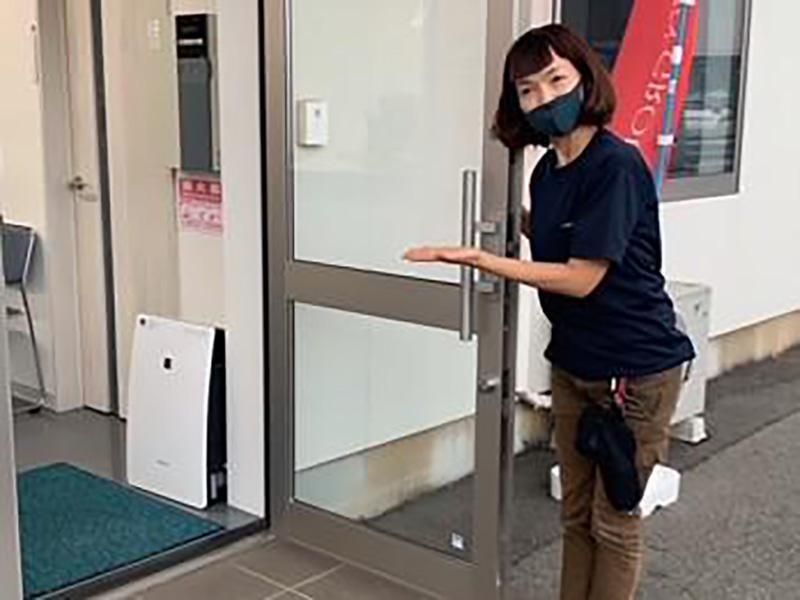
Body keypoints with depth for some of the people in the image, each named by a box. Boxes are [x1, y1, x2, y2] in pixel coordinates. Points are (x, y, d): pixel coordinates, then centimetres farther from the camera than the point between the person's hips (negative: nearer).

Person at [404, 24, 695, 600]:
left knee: (614, 522, 7)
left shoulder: (617, 164, -22)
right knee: (576, 515, 17)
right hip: (574, 363, 8)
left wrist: (477, 258, -23)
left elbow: (582, 278, -23)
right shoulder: (546, 171, 3)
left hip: (638, 369, -7)